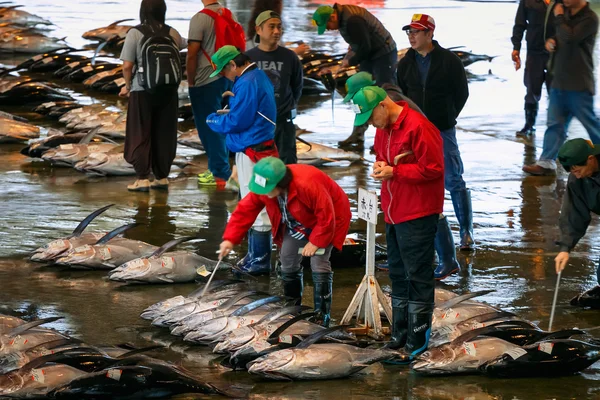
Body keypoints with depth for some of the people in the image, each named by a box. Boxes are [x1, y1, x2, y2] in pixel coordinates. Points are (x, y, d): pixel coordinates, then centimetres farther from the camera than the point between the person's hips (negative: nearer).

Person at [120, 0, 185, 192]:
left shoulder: (135, 34, -10)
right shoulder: (172, 33, 0)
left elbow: (127, 66, -13)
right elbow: (183, 45, 22)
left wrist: (127, 85, 4)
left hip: (142, 91, -3)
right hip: (168, 90, 3)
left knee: (140, 135, 6)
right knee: (164, 134, 12)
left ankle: (142, 178, 2)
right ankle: (162, 177, 16)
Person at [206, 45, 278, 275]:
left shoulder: (247, 83, -18)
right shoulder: (258, 77, 14)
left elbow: (237, 121, -19)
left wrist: (213, 121, -3)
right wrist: (235, 100, 12)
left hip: (251, 152, -11)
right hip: (259, 149, 11)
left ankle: (259, 262, -1)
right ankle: (255, 256, 24)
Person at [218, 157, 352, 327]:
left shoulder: (308, 185, -43)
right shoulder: (263, 187, -22)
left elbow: (326, 217, -35)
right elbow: (245, 210, -16)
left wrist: (315, 242, -29)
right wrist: (230, 239, -25)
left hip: (326, 221, -7)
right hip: (296, 225, 7)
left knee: (319, 264, -17)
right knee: (288, 262, 6)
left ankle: (322, 315, -10)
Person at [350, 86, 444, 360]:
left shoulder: (418, 127, -18)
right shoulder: (383, 129, 10)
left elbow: (433, 168, -19)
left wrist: (394, 172, -19)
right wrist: (380, 167, 0)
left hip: (418, 215, -9)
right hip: (393, 214, 9)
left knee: (417, 276, -4)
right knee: (398, 275, 15)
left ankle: (418, 340, 1)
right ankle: (400, 335, 23)